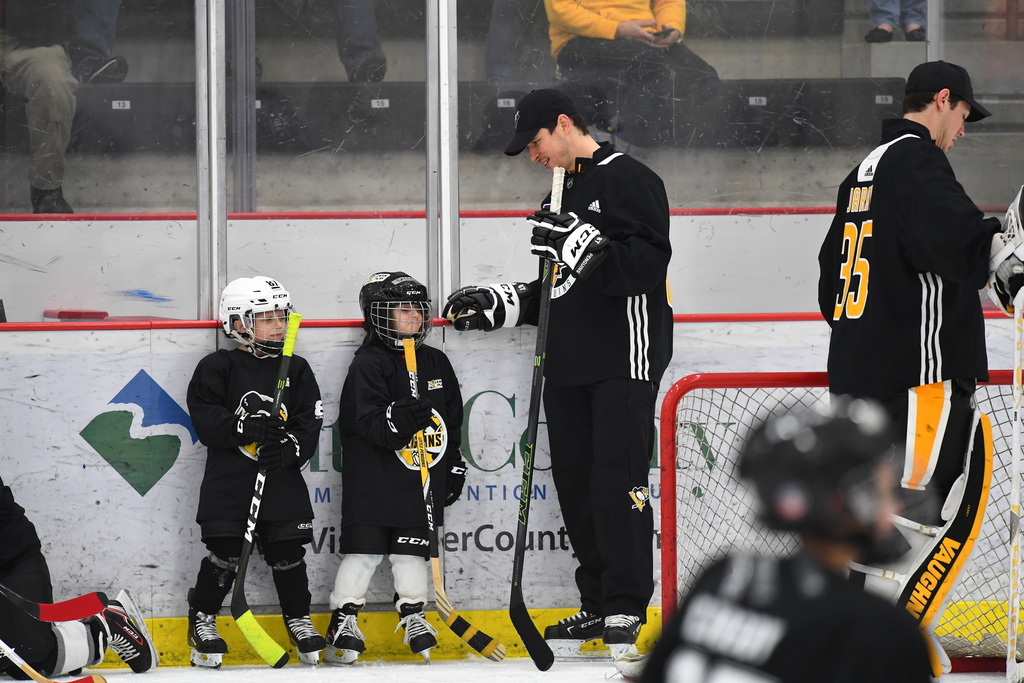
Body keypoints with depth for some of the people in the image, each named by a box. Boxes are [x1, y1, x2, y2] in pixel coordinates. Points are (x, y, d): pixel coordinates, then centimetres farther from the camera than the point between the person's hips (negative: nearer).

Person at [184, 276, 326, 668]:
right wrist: (247, 427, -23)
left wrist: (289, 447, -16)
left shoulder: (297, 370, 8)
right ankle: (202, 620, 10)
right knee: (224, 551, -5)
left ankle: (298, 620, 19)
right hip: (228, 478, -3)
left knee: (287, 549, 4)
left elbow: (310, 422, 3)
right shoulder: (218, 367, -2)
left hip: (282, 478, 3)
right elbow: (204, 418, -10)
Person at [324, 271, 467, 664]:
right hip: (373, 480, -5)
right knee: (364, 548, -5)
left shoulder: (436, 363, 12)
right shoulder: (369, 364, -8)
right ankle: (343, 621, 1)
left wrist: (454, 467, 15)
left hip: (422, 480, 5)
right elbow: (368, 421, -19)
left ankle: (413, 616, 17)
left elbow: (453, 419, 18)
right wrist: (403, 419, -36)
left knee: (413, 549, 8)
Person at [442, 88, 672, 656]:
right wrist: (499, 302, 14)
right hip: (569, 366, 9)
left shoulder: (629, 180, -6)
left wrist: (586, 247, -28)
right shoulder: (563, 196, 22)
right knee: (574, 480, 6)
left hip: (623, 360, -9)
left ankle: (626, 608, -9)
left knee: (618, 478, -12)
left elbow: (649, 262, -19)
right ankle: (597, 606, 12)